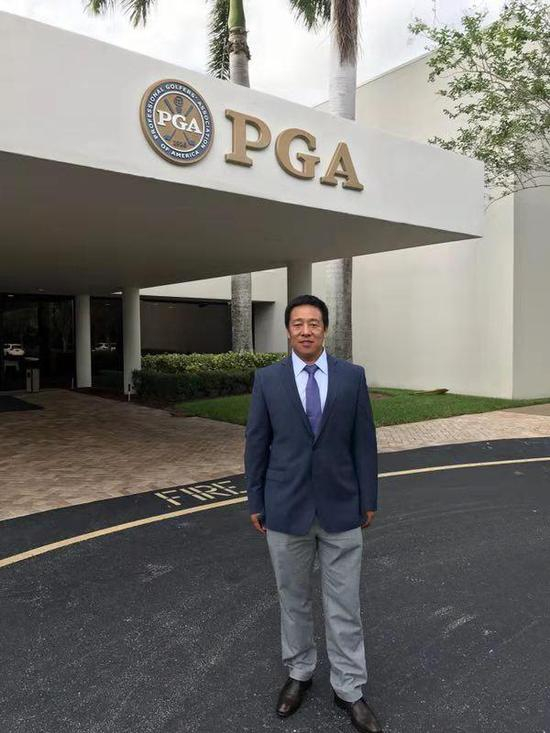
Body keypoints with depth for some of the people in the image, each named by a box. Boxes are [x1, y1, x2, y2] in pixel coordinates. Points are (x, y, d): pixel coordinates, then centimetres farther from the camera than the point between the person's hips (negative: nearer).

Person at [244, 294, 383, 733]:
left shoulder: (352, 376, -2)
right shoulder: (268, 379, -3)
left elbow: (364, 442, 1)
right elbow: (257, 445, 1)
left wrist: (369, 499, 2)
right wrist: (255, 502, 2)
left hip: (340, 507, 0)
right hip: (286, 507, 0)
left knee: (344, 603, 10)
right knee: (294, 598, 16)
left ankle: (349, 689, 29)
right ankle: (299, 673, 38)